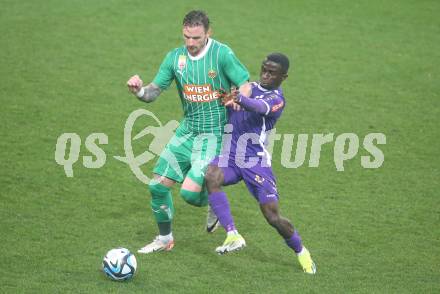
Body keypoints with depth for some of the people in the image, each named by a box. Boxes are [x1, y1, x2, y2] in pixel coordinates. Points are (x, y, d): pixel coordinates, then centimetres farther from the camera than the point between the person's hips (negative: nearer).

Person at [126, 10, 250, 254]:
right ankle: (165, 239, 26)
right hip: (187, 130, 5)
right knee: (158, 185, 3)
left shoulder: (222, 54, -13)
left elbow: (246, 85, -8)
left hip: (214, 133, -5)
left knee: (190, 191, -18)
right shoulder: (175, 57, 1)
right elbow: (153, 92, 1)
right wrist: (139, 90, -21)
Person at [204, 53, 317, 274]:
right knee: (211, 176, -30)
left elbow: (260, 108, -31)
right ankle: (233, 236, -31)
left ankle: (301, 252, 21)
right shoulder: (249, 87, 12)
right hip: (229, 155, 4)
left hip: (255, 160, -4)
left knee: (273, 216, -7)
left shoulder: (277, 100, -7)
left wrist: (240, 99, -53)